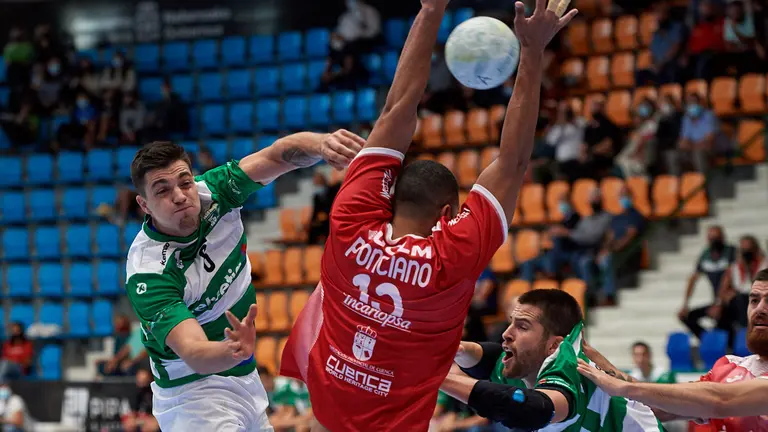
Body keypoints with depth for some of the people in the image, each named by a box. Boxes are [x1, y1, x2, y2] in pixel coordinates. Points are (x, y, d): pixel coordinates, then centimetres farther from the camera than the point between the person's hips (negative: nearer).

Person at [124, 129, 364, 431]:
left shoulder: (212, 193, -11)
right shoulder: (147, 273, -28)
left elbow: (277, 155, -14)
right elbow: (194, 354, -37)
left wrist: (322, 143, -37)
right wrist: (233, 350, -59)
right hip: (194, 392, -7)